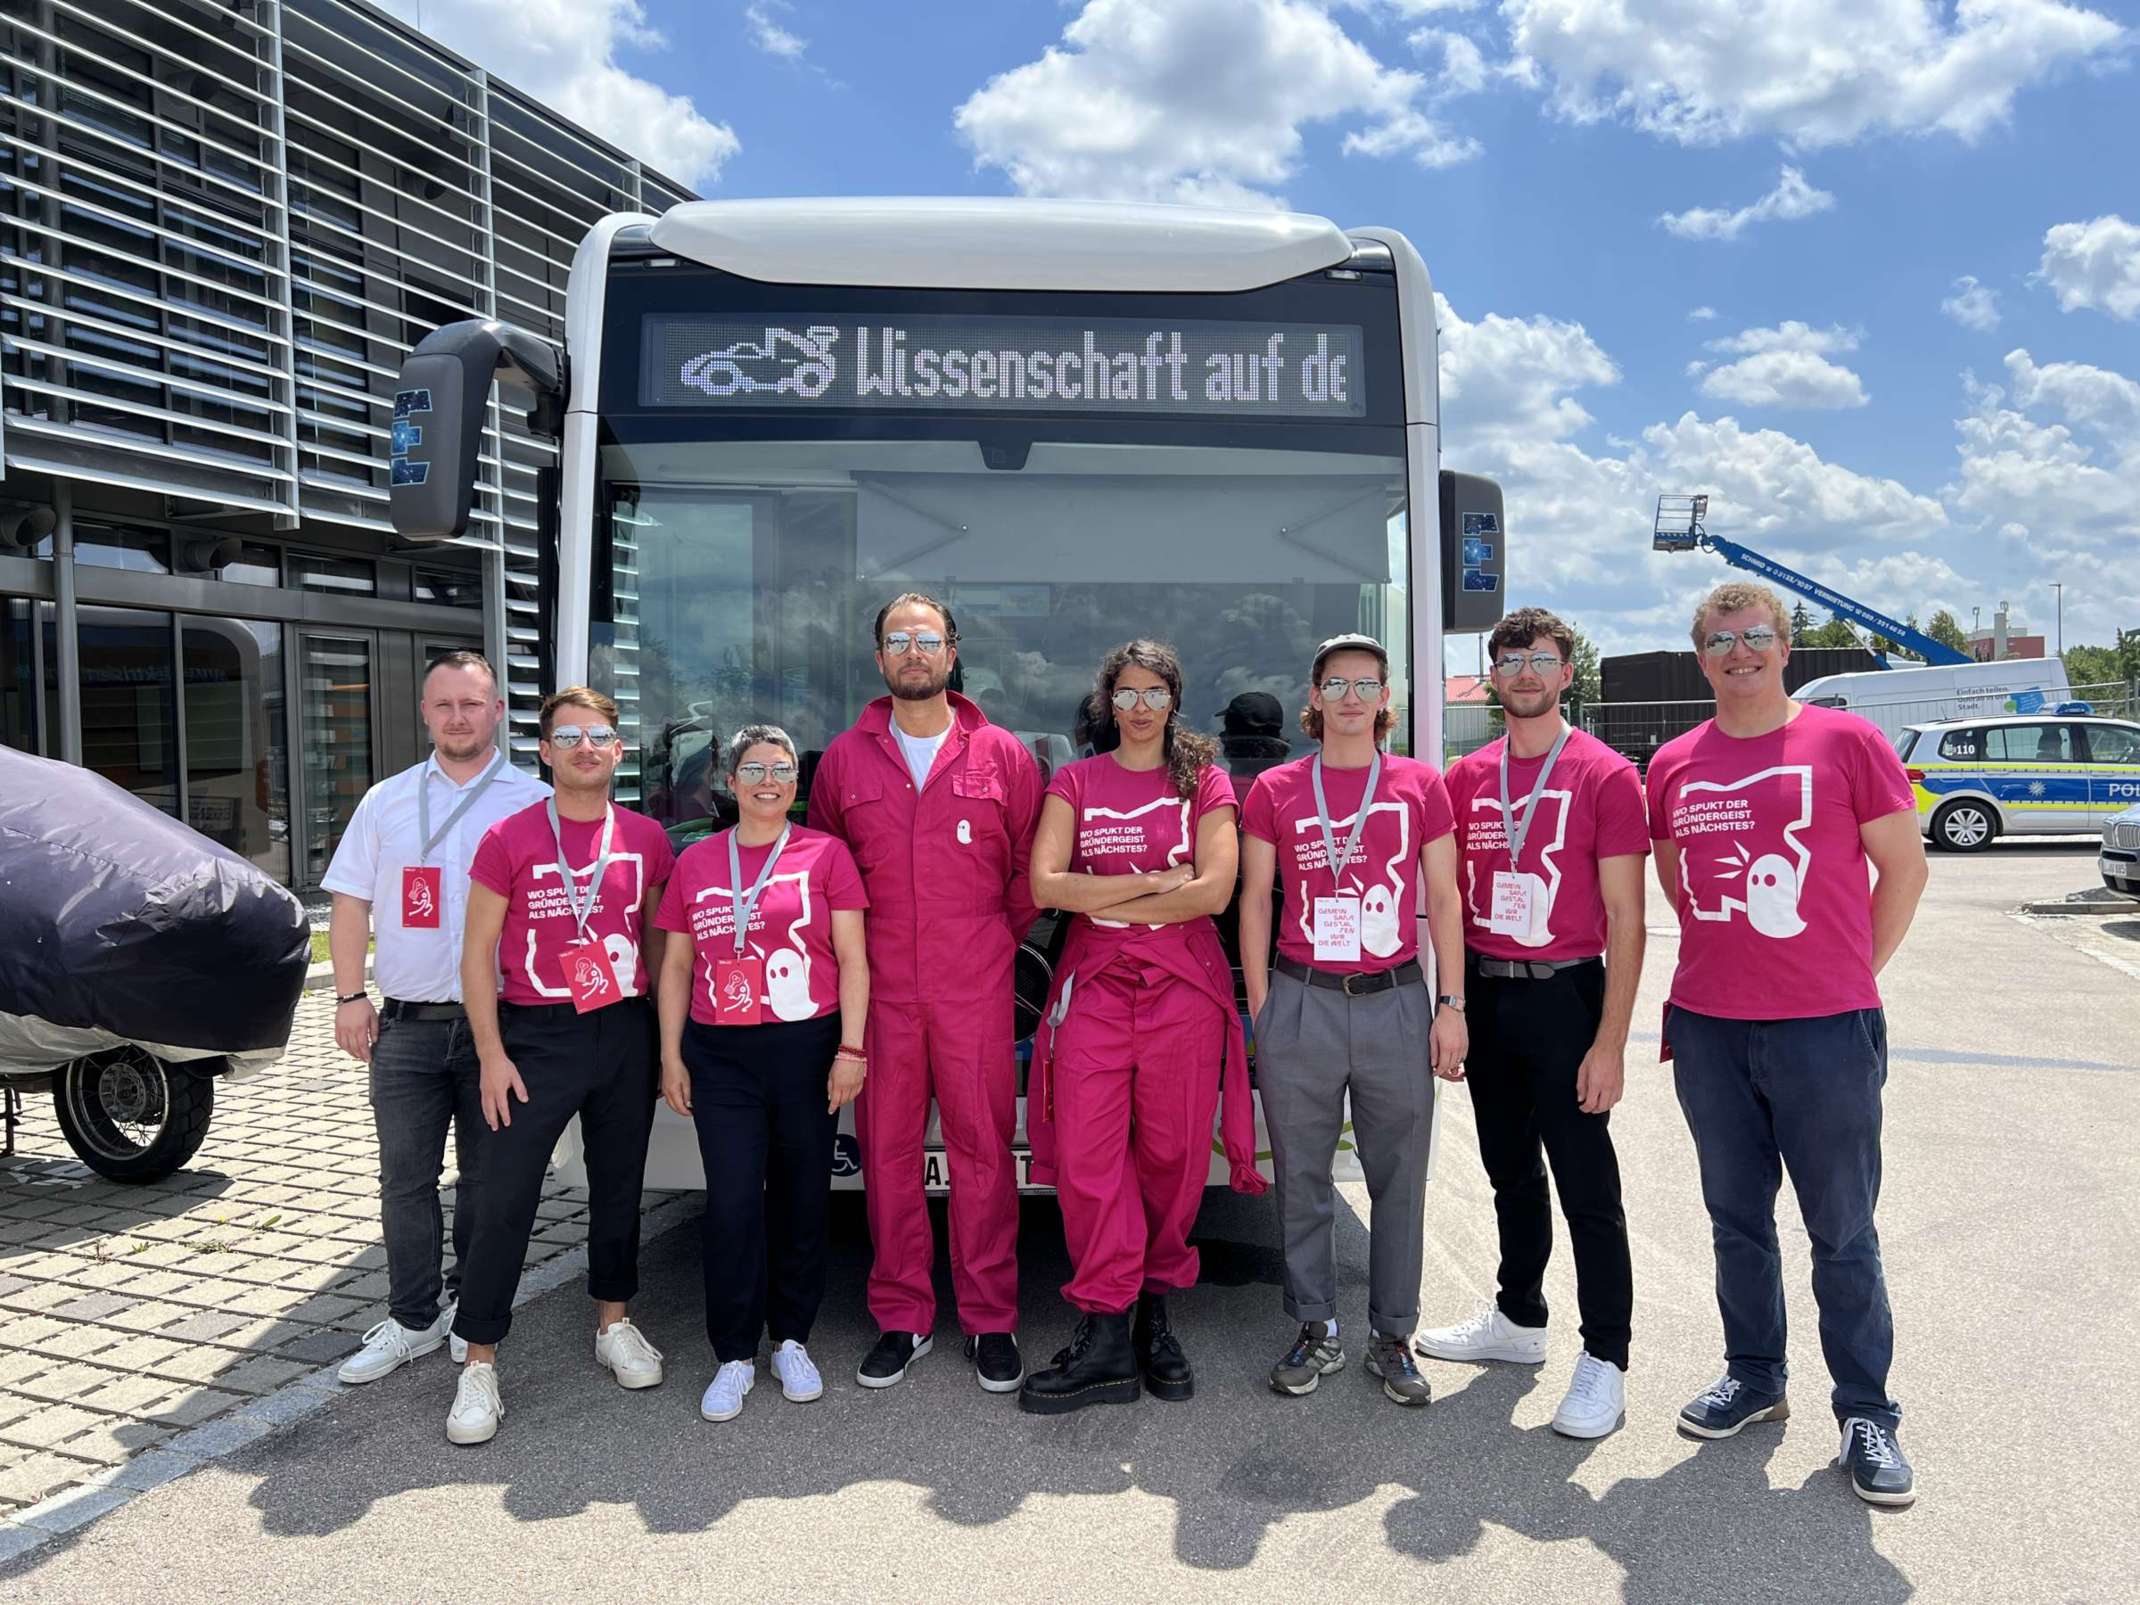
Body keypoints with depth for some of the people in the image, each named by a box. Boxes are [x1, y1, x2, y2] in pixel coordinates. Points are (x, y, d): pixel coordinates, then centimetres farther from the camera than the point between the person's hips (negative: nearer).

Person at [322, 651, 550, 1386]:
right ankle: (412, 1320, 19)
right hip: (407, 1022, 2)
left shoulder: (534, 803, 1)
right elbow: (351, 904, 9)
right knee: (406, 1178, 7)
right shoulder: (386, 801, 9)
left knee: (487, 1178, 9)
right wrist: (350, 996, 1)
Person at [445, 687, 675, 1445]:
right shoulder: (509, 838, -6)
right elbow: (478, 953, -3)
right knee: (504, 1200, -2)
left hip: (627, 1034, 3)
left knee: (619, 1186, 15)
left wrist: (664, 1035, 6)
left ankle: (614, 1323, 33)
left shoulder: (645, 839, 3)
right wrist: (492, 1055, -8)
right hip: (536, 1037, -3)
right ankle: (479, 1363, 11)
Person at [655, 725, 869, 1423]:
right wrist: (671, 1056, 8)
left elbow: (852, 960, 0)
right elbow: (675, 966, 12)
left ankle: (792, 1341, 24)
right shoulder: (695, 861, 9)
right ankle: (734, 1356, 12)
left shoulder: (826, 853, 1)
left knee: (802, 1199, 7)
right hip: (720, 1055, 1)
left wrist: (850, 1049, -6)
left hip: (806, 1049, -1)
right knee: (732, 1204, -2)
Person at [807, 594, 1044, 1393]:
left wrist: (995, 939, 7)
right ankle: (900, 1318, 20)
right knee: (886, 1148, 6)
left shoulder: (1002, 755, 4)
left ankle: (990, 1320, 15)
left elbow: (1030, 866, 10)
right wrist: (855, 949, 11)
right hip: (880, 989, 1)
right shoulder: (844, 757, 7)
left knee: (983, 1146, 3)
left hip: (977, 989, -1)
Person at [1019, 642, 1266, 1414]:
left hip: (1183, 988, 0)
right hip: (1093, 986, 1)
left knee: (1173, 1156, 3)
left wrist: (1104, 902, -6)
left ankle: (1154, 1313, 19)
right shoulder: (1075, 782, 11)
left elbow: (1214, 890, -6)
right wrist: (1156, 882, -8)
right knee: (1087, 1157, -7)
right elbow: (1045, 885, -3)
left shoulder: (1204, 781, 8)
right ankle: (1105, 1335, 0)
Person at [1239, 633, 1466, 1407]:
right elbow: (1254, 900, 6)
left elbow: (1443, 900, 7)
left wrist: (1451, 1006, 2)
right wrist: (1260, 1009, 1)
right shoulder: (1275, 790, 4)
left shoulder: (1420, 785, 5)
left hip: (1396, 1002, 1)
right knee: (1303, 1178, 8)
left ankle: (1391, 1336, 22)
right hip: (1301, 1002, 0)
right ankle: (1317, 1331, 23)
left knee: (1399, 1178, 7)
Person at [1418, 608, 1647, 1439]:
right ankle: (1519, 1319, 33)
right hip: (1483, 994, 5)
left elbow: (1625, 918, -9)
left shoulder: (1605, 775, -7)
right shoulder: (1466, 776, 8)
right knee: (1511, 1172, 18)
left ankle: (1604, 1360, 12)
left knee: (1586, 1186, 0)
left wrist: (1610, 1040, -14)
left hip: (1563, 996, -5)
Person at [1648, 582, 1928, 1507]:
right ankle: (1753, 1377, 31)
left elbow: (1905, 865, 2)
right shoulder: (1673, 765, 7)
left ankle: (1866, 1412, 20)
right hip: (1706, 1029, 4)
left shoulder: (1844, 741, -3)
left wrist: (1856, 972, 2)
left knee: (1842, 1232, 5)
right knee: (1737, 1220, 15)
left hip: (1826, 1030, -3)